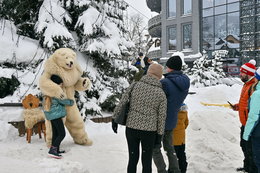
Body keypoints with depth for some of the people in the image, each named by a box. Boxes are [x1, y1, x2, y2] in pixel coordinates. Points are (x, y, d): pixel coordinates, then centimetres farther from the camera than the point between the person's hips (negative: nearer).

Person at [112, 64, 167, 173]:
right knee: (146, 161, 13)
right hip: (149, 130, -1)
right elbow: (162, 117, -1)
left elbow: (122, 103, -4)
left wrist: (115, 119, 7)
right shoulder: (161, 93, -4)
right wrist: (159, 135, 9)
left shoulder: (135, 85, -4)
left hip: (131, 127, 1)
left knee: (133, 159, 14)